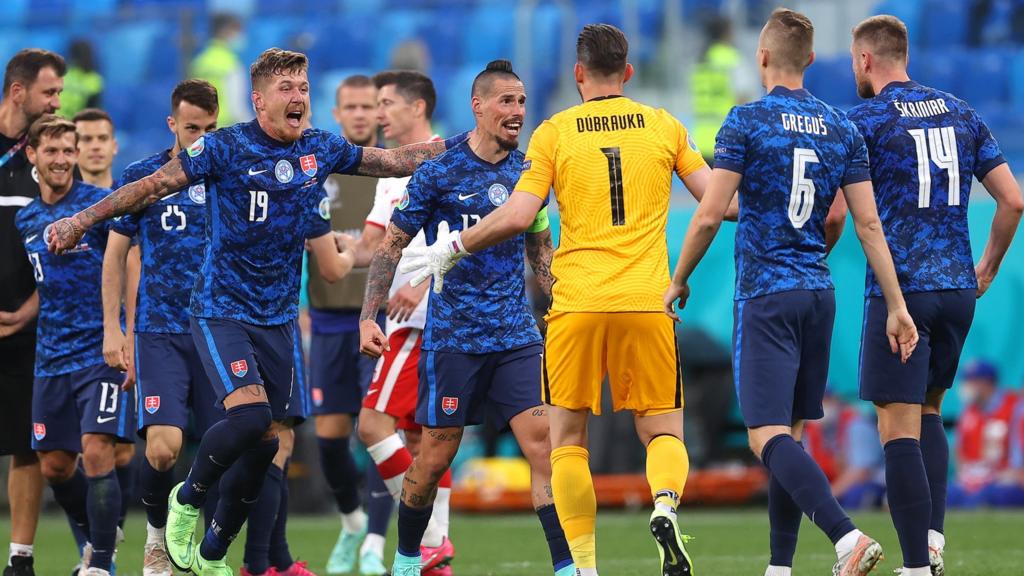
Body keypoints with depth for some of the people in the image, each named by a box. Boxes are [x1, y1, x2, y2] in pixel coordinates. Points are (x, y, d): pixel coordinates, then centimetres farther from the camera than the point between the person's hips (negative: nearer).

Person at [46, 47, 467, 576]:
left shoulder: (321, 150, 3)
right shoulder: (225, 148, -11)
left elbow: (393, 160, 16)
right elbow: (154, 185, -11)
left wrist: (462, 143, 13)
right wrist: (82, 219, -17)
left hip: (277, 319, 5)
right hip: (221, 310, -5)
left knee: (263, 443, 4)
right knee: (250, 414, -25)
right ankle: (188, 499, 3)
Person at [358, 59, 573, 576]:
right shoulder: (439, 173, -5)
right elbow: (392, 246, 1)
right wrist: (368, 318, -6)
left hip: (516, 335, 3)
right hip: (453, 335, -3)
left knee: (541, 441, -10)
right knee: (435, 456, 2)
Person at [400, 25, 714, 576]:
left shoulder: (554, 132, 3)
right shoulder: (664, 126, 8)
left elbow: (518, 216, -4)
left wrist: (453, 246, 10)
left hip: (577, 303, -1)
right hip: (647, 303, 1)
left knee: (568, 438, 10)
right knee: (662, 432, 10)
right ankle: (665, 506, -23)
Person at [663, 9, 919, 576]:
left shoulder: (747, 121, -8)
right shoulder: (842, 130, 7)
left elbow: (709, 214, -10)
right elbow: (868, 224, 4)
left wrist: (678, 280, 4)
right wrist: (896, 306, 6)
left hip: (765, 295, -6)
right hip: (819, 293, 6)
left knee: (768, 435, -12)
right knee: (789, 433, 14)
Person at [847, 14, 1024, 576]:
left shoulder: (865, 120, -5)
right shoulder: (960, 114, 11)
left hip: (899, 290, -6)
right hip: (958, 289, 6)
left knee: (899, 428, -5)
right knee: (928, 412, 21)